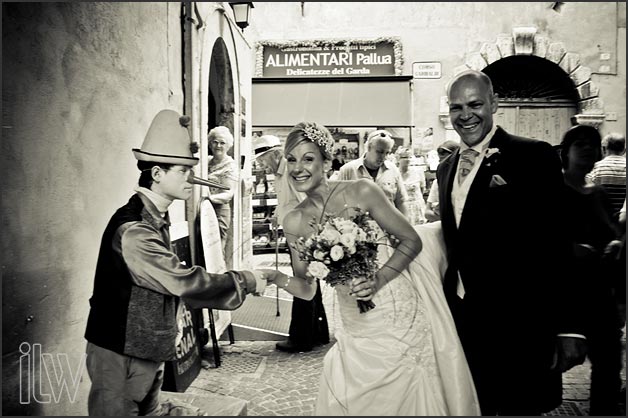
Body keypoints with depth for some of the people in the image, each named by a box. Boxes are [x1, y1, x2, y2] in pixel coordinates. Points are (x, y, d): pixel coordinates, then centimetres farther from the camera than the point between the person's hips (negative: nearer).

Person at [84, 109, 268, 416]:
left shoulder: (154, 219, 7)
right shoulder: (133, 229, -25)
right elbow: (184, 282, -25)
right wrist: (246, 280, -16)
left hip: (148, 347, 9)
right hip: (122, 353, -9)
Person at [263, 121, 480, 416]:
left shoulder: (361, 192, -13)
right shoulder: (294, 222, -2)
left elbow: (412, 241, -8)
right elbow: (307, 288, 3)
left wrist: (378, 280, -21)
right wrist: (275, 278, -17)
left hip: (400, 316, -4)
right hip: (357, 333, 4)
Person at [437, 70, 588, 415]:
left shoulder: (534, 157, -9)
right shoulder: (445, 168, 10)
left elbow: (559, 245, -13)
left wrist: (569, 329, -15)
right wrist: (445, 306, 12)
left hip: (517, 326, -5)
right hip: (463, 322, 6)